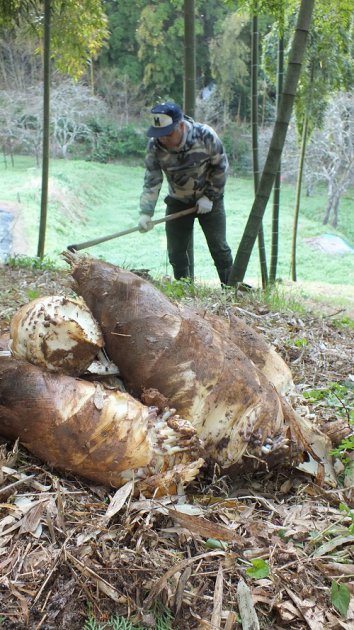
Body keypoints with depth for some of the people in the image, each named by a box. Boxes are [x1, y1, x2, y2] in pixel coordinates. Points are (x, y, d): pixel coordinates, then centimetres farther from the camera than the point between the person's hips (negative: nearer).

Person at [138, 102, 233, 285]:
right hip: (178, 202, 2)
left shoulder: (205, 135, -23)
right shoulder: (154, 146, -19)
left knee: (219, 247, -4)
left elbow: (221, 166, -10)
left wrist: (209, 196, -13)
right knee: (175, 250, 2)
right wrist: (146, 213, -30)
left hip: (209, 199, -2)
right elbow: (151, 181, -19)